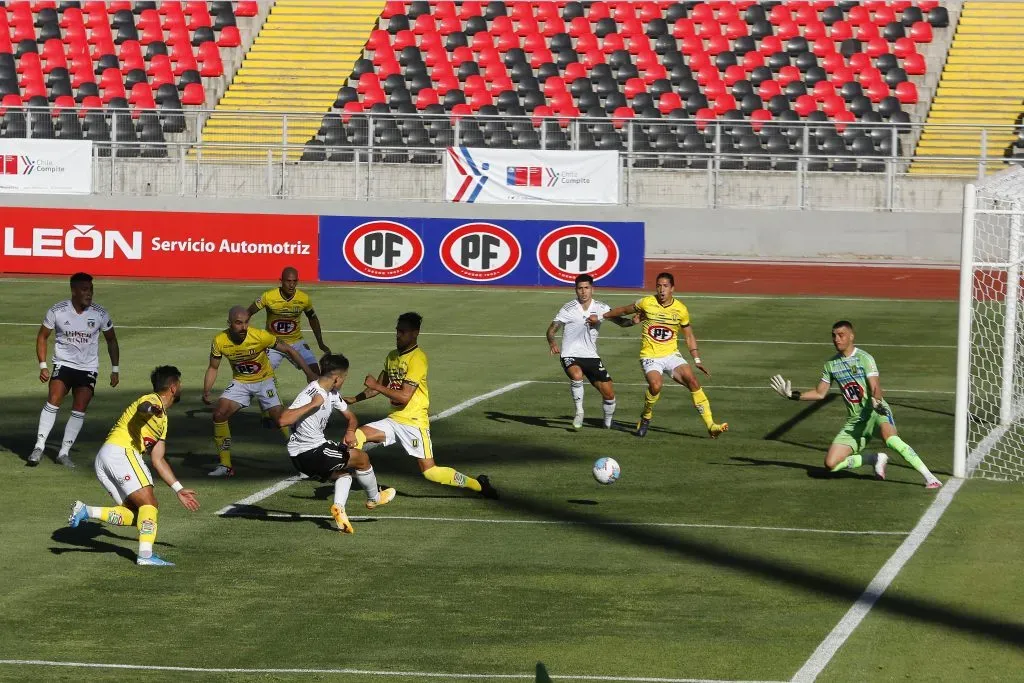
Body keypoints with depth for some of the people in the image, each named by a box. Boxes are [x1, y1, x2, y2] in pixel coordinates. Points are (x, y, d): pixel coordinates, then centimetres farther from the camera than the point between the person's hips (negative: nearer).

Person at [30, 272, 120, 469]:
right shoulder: (57, 311, -10)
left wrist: (115, 369, 7)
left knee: (79, 410, -8)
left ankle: (64, 452, 3)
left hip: (88, 368, 1)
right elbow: (42, 336, 3)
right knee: (53, 401, -20)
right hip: (63, 364, -1)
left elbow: (111, 340, 9)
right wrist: (43, 366, -4)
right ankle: (39, 447, -15)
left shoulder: (100, 314, -6)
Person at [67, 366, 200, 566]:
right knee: (148, 503, -12)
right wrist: (151, 409, -51)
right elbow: (143, 406, -26)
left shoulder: (162, 419, 30)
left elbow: (158, 460, 30)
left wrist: (179, 490, 27)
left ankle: (85, 511, -4)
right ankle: (146, 554, -21)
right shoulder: (153, 400, 2)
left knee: (133, 515, 4)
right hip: (121, 451, -9)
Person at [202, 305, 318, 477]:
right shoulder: (219, 342, -18)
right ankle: (225, 466, -1)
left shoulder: (260, 336, -27)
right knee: (219, 414, -12)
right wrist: (206, 392, -15)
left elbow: (289, 350, -16)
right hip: (240, 382, 3)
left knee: (279, 416, -16)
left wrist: (309, 373, -19)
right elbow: (213, 368, -1)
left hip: (264, 380, -3)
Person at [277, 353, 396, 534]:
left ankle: (339, 506, 0)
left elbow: (351, 417, 23)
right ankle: (374, 498, 27)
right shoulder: (309, 394, -21)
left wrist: (350, 431, 0)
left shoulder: (332, 394, 8)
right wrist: (313, 404, -35)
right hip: (308, 454, -10)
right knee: (362, 458, 5)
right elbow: (282, 420, -33)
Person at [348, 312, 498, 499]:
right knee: (357, 435, -12)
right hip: (394, 420, 7)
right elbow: (380, 386, 23)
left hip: (414, 422, -7)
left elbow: (404, 396, -20)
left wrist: (376, 386, -15)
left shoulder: (417, 358, -15)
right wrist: (354, 399, 12)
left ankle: (478, 484, 7)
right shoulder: (392, 356, 11)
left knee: (430, 471, -8)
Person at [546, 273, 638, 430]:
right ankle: (579, 412, -17)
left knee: (609, 393, 0)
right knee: (577, 375, -37)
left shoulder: (601, 308, 1)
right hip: (570, 356, -4)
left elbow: (620, 321, 3)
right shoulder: (568, 309, -9)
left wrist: (632, 321, -20)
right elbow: (552, 329, -10)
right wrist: (552, 342, -33)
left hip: (591, 356, 4)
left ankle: (608, 423, 27)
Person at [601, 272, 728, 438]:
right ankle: (645, 418, 0)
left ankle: (711, 426, -15)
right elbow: (624, 310, 12)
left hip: (671, 355, 2)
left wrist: (697, 360, 6)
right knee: (655, 385, -30)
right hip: (650, 356, -2)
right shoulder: (646, 303, -5)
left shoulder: (681, 309, 0)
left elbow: (689, 336, 11)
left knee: (692, 380, -18)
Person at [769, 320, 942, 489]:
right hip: (855, 421, 6)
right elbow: (819, 393, 18)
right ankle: (876, 459, 12)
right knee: (831, 463, -8)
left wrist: (877, 401, -42)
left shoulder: (864, 358, -9)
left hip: (876, 413, -6)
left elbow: (875, 388, -20)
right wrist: (793, 395, 7)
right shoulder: (831, 364, 9)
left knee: (890, 438, -39)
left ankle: (929, 477, -34)